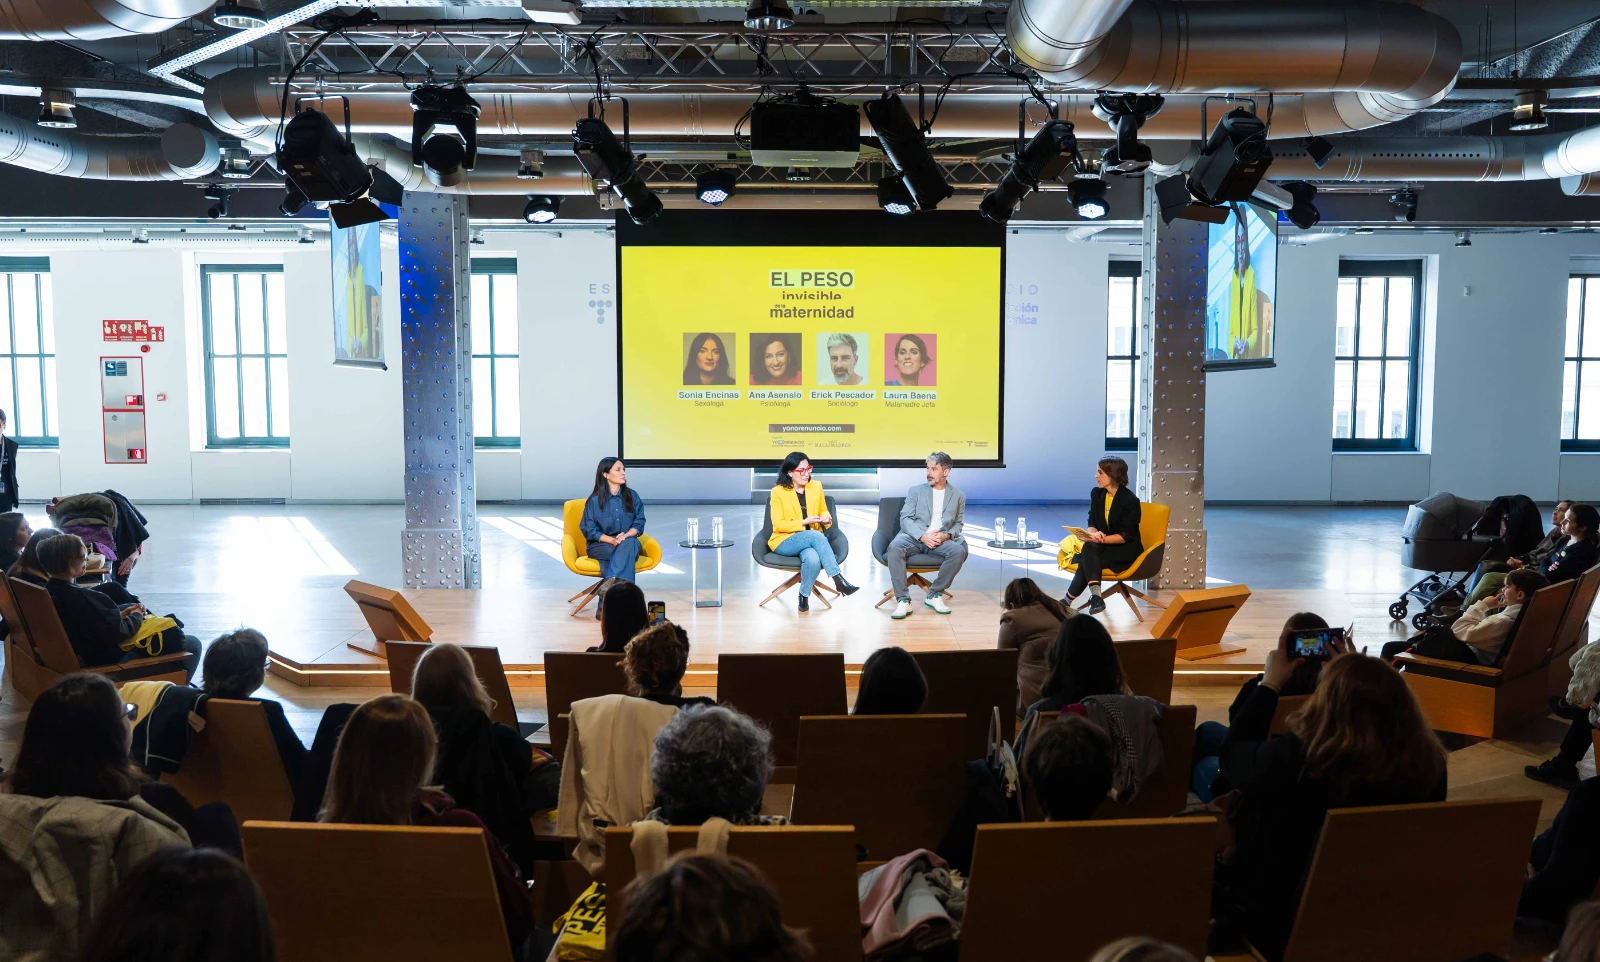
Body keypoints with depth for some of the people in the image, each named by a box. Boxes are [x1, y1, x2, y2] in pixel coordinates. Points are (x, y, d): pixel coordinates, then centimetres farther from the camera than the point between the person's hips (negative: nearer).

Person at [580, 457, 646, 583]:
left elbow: (639, 523, 3)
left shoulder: (632, 496, 5)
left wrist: (626, 536, -19)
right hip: (600, 545, -2)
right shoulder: (594, 500, -4)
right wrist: (612, 540, -20)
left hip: (628, 543, 2)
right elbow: (589, 530, -5)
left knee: (630, 542, -36)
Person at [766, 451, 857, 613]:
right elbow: (778, 525, -9)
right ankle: (839, 581, -35)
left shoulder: (816, 486, 6)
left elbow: (823, 511, 20)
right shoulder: (778, 492, -6)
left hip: (811, 539, 3)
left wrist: (826, 518, -4)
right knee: (816, 536, -35)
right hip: (784, 542, -3)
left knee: (813, 559, -36)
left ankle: (804, 595, -16)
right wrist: (804, 522, -21)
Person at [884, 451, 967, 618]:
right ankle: (903, 601, -31)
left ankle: (934, 595, -14)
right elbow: (905, 519, 1)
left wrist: (946, 535, -10)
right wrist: (923, 536, -17)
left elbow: (958, 523, 14)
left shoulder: (958, 495, 14)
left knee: (959, 551, -31)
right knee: (895, 547, -34)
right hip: (914, 537, -1)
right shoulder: (915, 491, 10)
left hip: (941, 540, 1)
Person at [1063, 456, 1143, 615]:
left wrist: (1102, 539, -28)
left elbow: (1125, 536, -16)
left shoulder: (1130, 500, -15)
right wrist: (1095, 534, -20)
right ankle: (1095, 595, -37)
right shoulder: (1096, 494, 4)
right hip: (1103, 544, 5)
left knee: (1087, 561, -29)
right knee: (1089, 547, -30)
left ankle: (1068, 600, -26)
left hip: (1126, 549, -5)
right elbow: (1092, 523, 4)